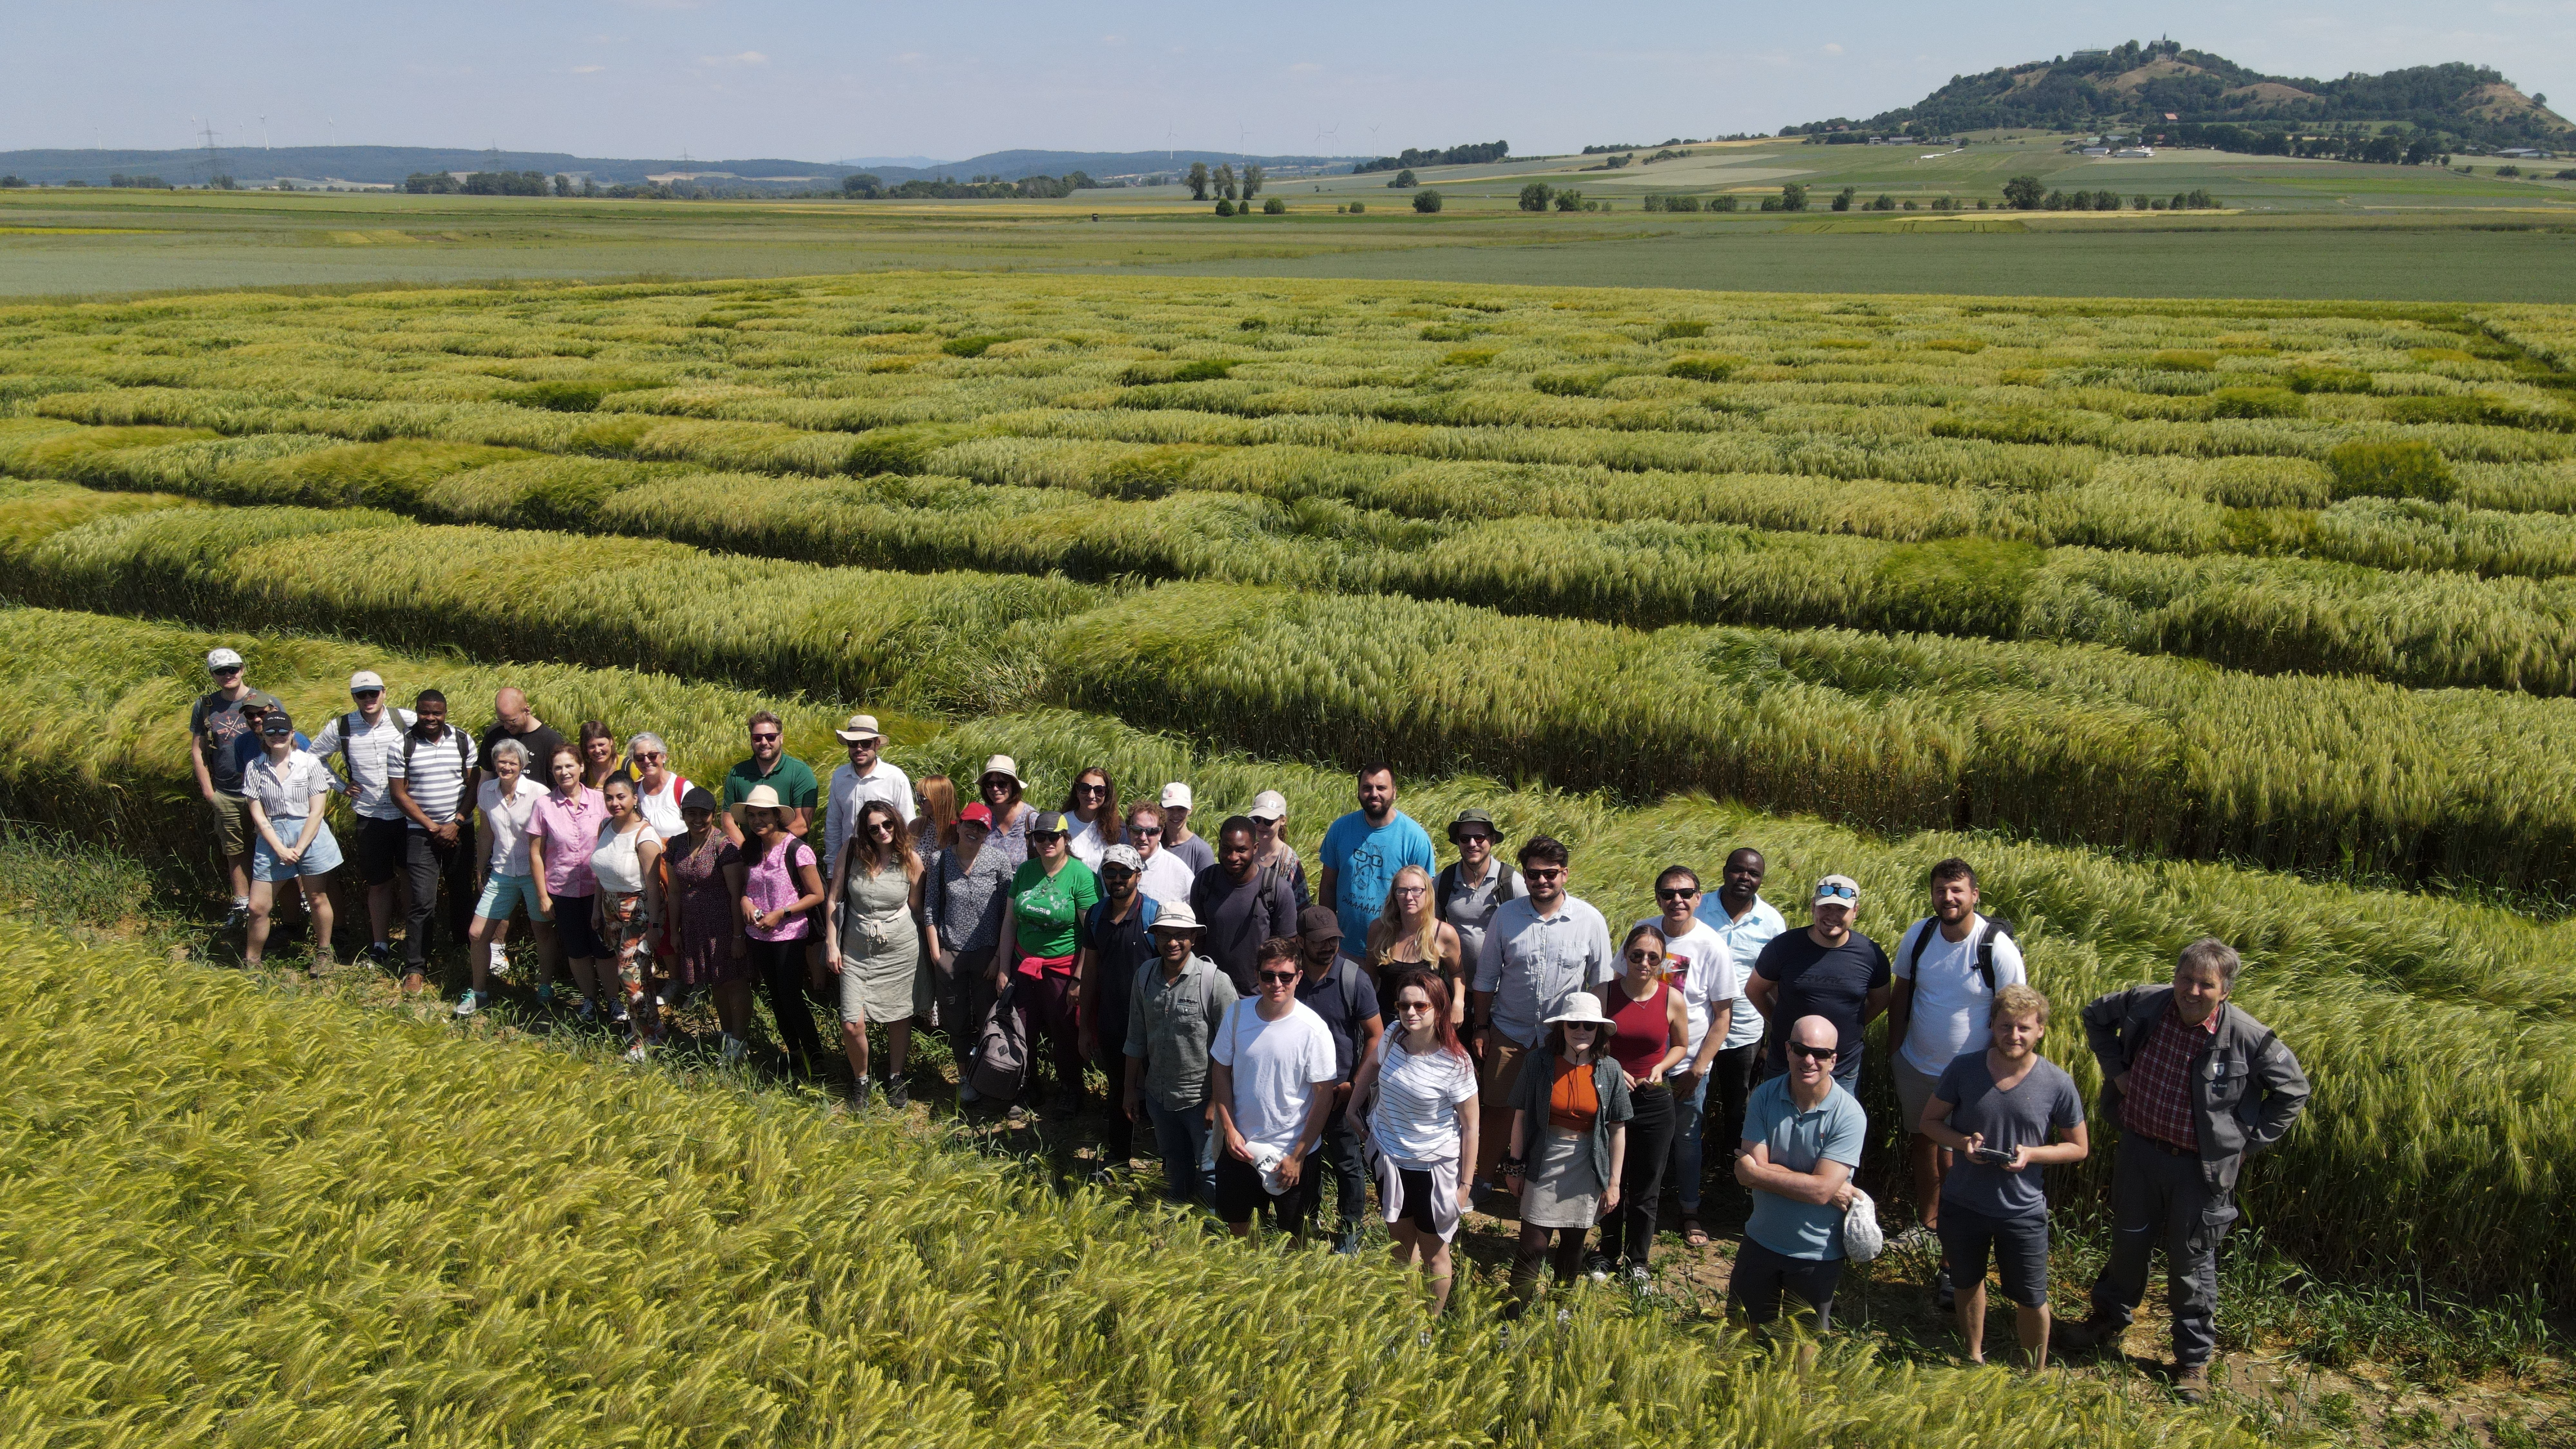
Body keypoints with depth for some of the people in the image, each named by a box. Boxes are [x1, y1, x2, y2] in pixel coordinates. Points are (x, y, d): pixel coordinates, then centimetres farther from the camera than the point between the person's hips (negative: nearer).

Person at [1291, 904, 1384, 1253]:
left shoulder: (1354, 979, -14)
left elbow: (1375, 1036, -9)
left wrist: (1354, 1084, -12)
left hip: (1341, 1091, -3)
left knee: (1348, 1165, 9)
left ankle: (1350, 1234, 25)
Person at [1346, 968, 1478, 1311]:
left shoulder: (1455, 1063, -23)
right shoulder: (1392, 1038, -10)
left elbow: (1470, 1127, -15)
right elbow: (1371, 1066, 15)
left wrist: (1464, 1183, -13)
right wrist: (1352, 1109, 15)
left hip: (1434, 1167, -5)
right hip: (1389, 1158, 5)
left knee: (1433, 1254, 12)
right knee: (1401, 1244, 22)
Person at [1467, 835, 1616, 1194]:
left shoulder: (1590, 920, -8)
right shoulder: (1506, 916, -4)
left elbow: (1602, 983, 0)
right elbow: (1486, 977, 5)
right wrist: (1480, 1027, 5)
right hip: (1509, 1033, 1)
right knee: (1497, 1109, 8)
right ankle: (1482, 1179, 26)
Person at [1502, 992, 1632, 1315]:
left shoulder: (1609, 1071, -6)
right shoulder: (1541, 1062, -9)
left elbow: (1618, 1130, 0)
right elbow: (1521, 1116, -2)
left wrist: (1614, 1183, 0)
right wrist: (1515, 1166, -1)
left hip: (1587, 1169, 2)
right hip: (1543, 1166, -1)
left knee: (1574, 1243, 15)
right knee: (1533, 1246, -3)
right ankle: (1512, 1317, 8)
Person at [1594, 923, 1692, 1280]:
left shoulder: (1672, 999, -7)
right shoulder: (1605, 994, -8)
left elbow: (1681, 1045, 8)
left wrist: (1661, 1068, -10)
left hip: (1654, 1103, 0)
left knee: (1646, 1189, 10)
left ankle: (1638, 1259, 29)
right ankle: (1609, 1253, 34)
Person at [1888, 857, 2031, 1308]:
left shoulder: (1997, 947, -19)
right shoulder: (1918, 935, -6)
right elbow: (1901, 994, 6)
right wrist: (1893, 1050, 7)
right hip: (1916, 1067, 5)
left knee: (1958, 1163, -1)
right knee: (1922, 1143, 21)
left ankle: (1952, 1265, 8)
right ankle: (1927, 1223, 43)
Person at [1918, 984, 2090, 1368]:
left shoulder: (2058, 1084, -14)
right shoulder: (1963, 1069, -12)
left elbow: (2079, 1147, -2)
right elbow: (1929, 1121, 0)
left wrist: (2033, 1154, -21)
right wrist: (1961, 1142, -21)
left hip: (2023, 1211, -2)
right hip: (1963, 1204, 2)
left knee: (2031, 1301, 11)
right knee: (1969, 1284, 24)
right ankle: (1974, 1359, 47)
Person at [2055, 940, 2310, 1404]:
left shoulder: (2247, 1038, -19)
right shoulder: (2146, 1005, -12)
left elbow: (2294, 1091, -5)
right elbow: (2096, 1014, 9)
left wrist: (2249, 1142, -5)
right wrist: (2114, 1067, 0)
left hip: (2200, 1167, -3)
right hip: (2139, 1149, 3)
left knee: (2192, 1262, 11)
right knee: (2128, 1242, 22)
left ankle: (2194, 1359, 30)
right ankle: (2110, 1319, 45)